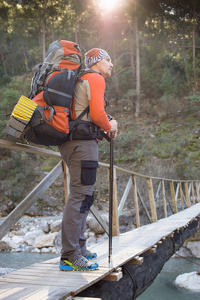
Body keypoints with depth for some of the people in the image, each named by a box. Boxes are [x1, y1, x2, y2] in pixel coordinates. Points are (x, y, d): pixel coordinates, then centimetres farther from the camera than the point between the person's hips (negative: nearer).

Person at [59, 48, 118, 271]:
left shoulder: (82, 80, 25)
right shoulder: (96, 79, -5)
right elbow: (97, 113, -18)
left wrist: (107, 123, 13)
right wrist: (109, 127, 0)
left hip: (73, 142, 11)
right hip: (83, 142, -11)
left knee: (82, 196, 14)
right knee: (80, 196, -11)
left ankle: (79, 248, 21)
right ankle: (70, 257, -10)